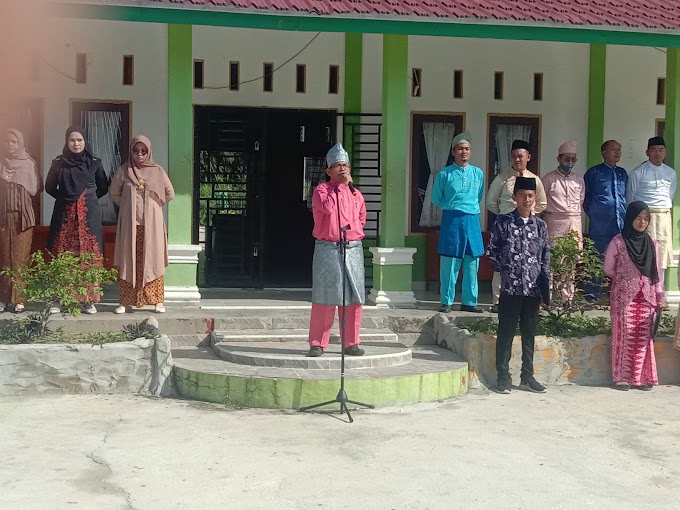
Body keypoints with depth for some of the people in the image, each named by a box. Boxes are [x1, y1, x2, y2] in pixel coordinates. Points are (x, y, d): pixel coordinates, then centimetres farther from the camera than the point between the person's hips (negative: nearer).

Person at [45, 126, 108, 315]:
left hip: (89, 214, 0)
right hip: (65, 214, 0)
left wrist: (88, 198, 8)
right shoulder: (59, 163, 6)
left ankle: (90, 300, 1)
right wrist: (66, 198, 9)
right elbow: (49, 187, 15)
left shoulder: (94, 163, 5)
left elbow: (103, 188, 14)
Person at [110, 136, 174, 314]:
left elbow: (170, 193, 8)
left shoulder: (157, 171, 2)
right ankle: (125, 302, 5)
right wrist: (128, 206, 7)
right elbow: (114, 193, 12)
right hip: (129, 224, 0)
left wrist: (154, 205, 6)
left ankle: (158, 301, 5)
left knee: (153, 261, 1)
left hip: (152, 223, 0)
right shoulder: (123, 171, 2)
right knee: (128, 262, 1)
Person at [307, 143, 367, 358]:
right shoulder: (321, 190, 0)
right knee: (324, 297, -2)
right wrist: (341, 186, -12)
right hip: (327, 249, -4)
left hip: (353, 249, 4)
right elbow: (327, 207, -20)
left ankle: (351, 343, 13)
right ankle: (318, 343, 6)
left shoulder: (356, 194, 14)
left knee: (353, 298, 4)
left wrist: (353, 231, 13)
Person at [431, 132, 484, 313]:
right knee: (449, 263, -3)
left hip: (472, 220, 3)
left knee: (472, 263, 5)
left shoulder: (478, 173, 8)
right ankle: (446, 302, 5)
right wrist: (452, 207, 8)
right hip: (451, 221, -3)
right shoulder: (444, 174, -2)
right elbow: (436, 199, 8)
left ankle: (469, 302, 13)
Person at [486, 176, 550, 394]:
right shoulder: (503, 222, -2)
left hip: (533, 288, 4)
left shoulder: (540, 225, 8)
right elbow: (491, 250, 3)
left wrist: (544, 275, 3)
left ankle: (527, 377, 20)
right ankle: (503, 376, 10)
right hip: (510, 288, -3)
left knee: (529, 333, 11)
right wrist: (503, 269, -3)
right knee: (506, 333, 2)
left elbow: (546, 254, 14)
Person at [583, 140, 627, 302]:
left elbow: (626, 196, 21)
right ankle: (592, 296, 6)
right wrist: (592, 213, 6)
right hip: (600, 224, -4)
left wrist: (624, 214, 12)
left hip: (621, 223, 4)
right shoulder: (594, 172, 1)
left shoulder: (622, 173, 15)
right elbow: (585, 197, 7)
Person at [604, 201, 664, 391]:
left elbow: (657, 272, 10)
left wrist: (660, 296, 6)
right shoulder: (618, 242, -5)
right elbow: (609, 268, 4)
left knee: (644, 338, 3)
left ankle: (641, 377, 9)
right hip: (624, 297, -3)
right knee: (625, 336, -2)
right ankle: (622, 377, 4)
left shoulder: (652, 243, 7)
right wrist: (624, 282, 9)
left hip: (647, 297, 3)